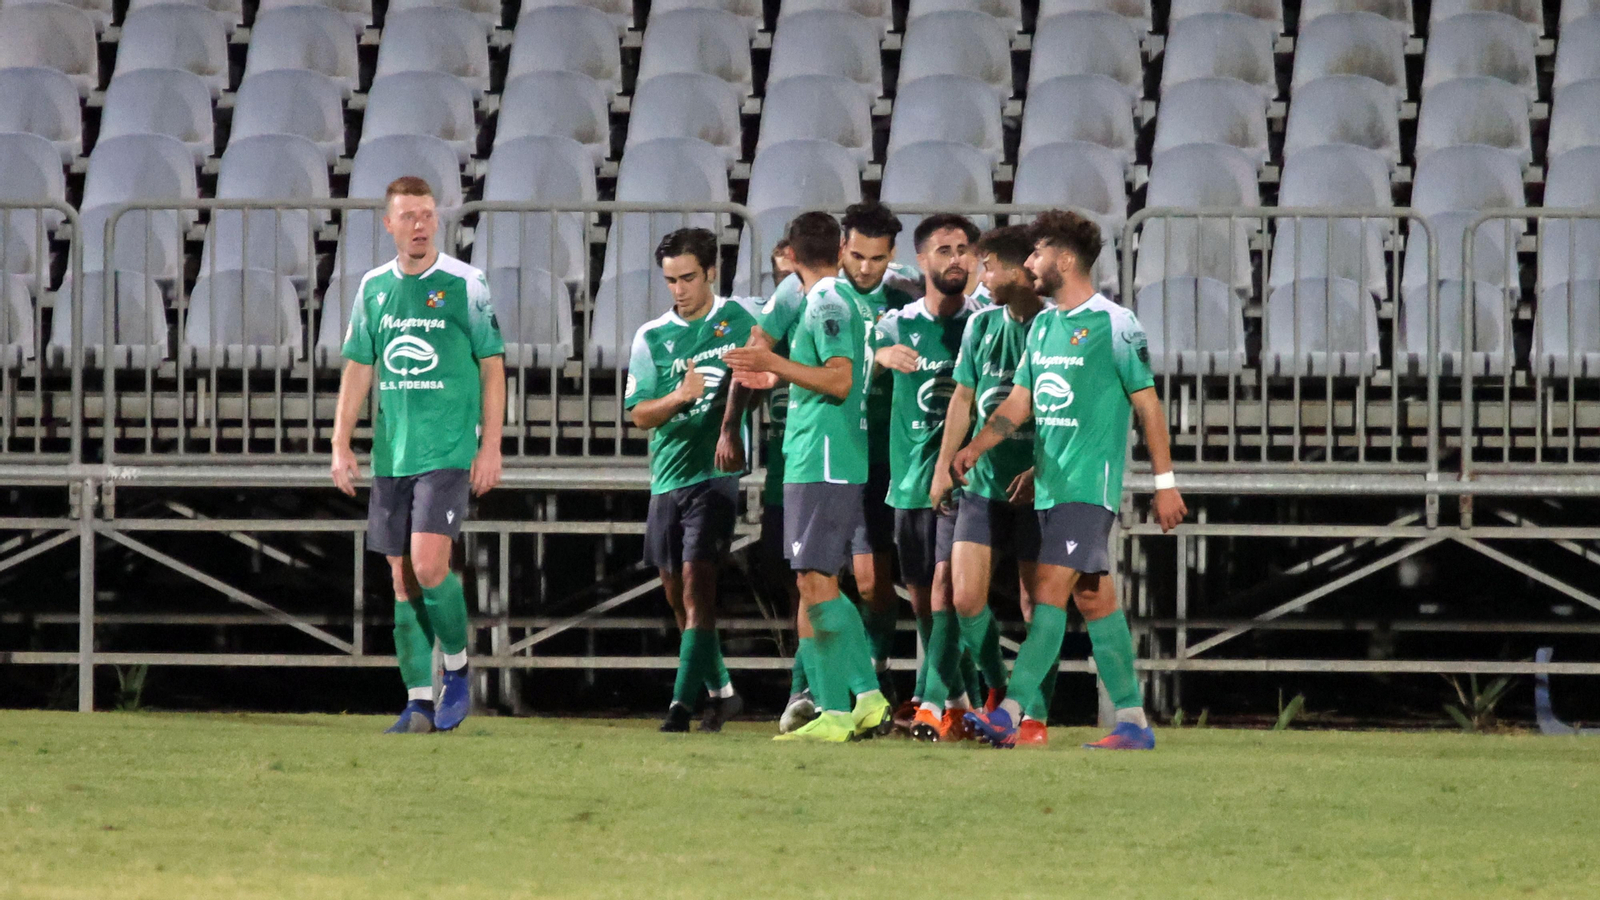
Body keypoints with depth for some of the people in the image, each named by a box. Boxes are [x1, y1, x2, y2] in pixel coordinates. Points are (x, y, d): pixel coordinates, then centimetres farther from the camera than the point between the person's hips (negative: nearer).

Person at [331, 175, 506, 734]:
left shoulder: (464, 285, -3)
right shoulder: (374, 288, 9)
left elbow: (493, 367, 0)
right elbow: (358, 368, 15)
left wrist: (490, 448, -5)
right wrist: (341, 446, 8)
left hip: (448, 452, -5)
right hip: (392, 453, 5)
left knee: (429, 566, -17)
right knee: (403, 580, 4)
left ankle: (457, 668, 6)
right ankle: (419, 703, 8)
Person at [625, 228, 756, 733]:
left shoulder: (738, 321, 1)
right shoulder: (652, 337, 6)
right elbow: (639, 415, 1)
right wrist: (679, 397, -19)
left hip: (715, 470, -4)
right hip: (666, 478, 4)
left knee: (697, 581, -15)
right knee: (675, 592, 10)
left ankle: (682, 702, -17)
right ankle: (721, 690, 25)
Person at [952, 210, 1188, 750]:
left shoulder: (1114, 325, -7)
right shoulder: (1043, 326, 15)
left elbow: (1147, 404, -5)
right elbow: (1019, 402, 16)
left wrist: (1165, 482, -6)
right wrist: (975, 448, 0)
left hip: (1091, 483, -8)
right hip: (1051, 484, 8)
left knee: (1050, 589, -15)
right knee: (1093, 599, 8)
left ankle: (1012, 713, -20)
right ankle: (1133, 720, 12)